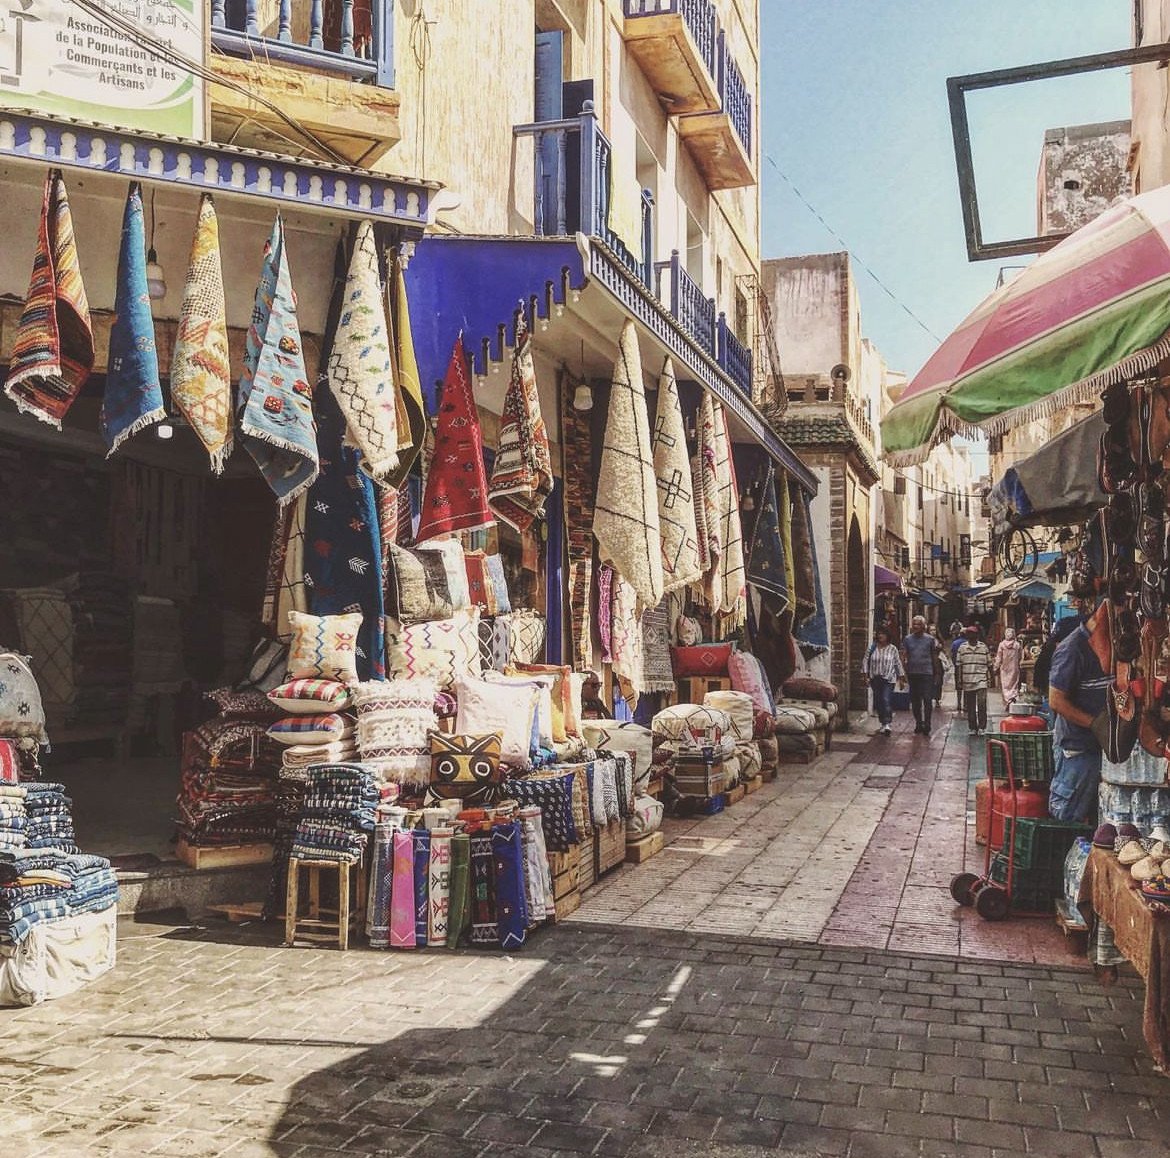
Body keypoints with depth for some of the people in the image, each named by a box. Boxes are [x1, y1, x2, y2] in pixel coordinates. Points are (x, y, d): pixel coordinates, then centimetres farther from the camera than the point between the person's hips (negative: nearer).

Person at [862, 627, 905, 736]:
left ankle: (887, 724, -19)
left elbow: (898, 663, 6)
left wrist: (901, 678, 6)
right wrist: (865, 675, -3)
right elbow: (865, 661, 5)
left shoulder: (892, 649, 2)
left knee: (886, 700, -15)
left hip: (888, 679, -3)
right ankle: (883, 723, 19)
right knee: (878, 702, 6)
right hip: (875, 679, 3)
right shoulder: (872, 648, 5)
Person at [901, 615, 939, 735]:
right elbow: (904, 656, 5)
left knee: (927, 700, -9)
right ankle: (918, 724, 21)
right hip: (912, 673, 2)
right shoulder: (908, 639, 7)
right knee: (915, 701, 9)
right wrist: (904, 671, -3)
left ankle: (926, 726, -5)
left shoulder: (930, 639, 4)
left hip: (927, 673, -2)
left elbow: (934, 656, 9)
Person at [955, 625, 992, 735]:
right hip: (967, 681, 2)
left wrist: (989, 679, 5)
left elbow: (989, 664, 9)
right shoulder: (962, 648, 5)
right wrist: (960, 680, 5)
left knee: (982, 704, -13)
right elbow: (959, 665, 7)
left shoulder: (983, 647, 4)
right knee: (970, 706, 7)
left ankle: (982, 727, -5)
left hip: (981, 681, -2)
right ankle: (972, 728, 16)